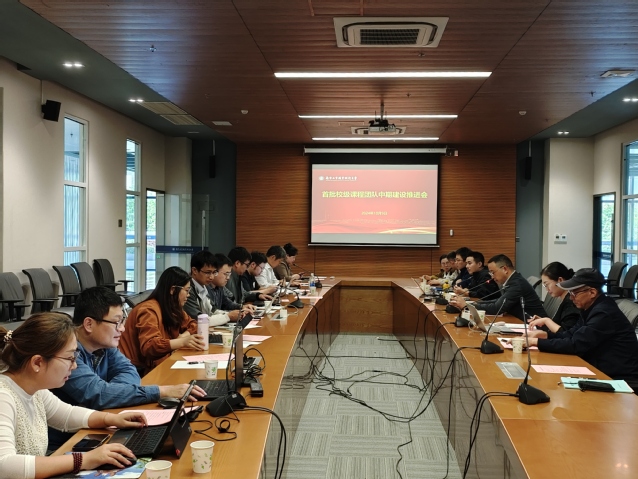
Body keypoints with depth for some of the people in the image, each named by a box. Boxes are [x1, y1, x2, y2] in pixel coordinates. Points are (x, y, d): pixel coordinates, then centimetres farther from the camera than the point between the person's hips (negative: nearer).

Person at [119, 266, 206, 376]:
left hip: (158, 363, 8)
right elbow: (148, 346, -28)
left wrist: (183, 336, -5)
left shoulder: (173, 308, 8)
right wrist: (182, 342, -36)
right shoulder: (149, 310, -18)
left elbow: (192, 324, 17)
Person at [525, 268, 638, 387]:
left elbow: (575, 345, -25)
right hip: (603, 373, 8)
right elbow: (572, 334, 13)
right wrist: (545, 335, -3)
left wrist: (537, 342, -22)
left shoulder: (604, 314, -23)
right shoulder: (592, 308, 7)